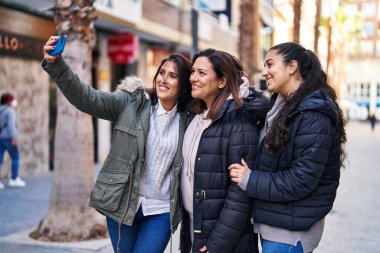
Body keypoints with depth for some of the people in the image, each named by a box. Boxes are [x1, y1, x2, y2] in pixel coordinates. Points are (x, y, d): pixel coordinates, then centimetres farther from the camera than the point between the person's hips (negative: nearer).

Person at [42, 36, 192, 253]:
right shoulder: (131, 102, -4)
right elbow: (88, 98, -15)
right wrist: (55, 64, -28)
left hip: (162, 211, 0)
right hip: (123, 204, 0)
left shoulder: (187, 119, 1)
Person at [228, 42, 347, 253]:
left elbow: (302, 180, -23)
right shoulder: (283, 106, 10)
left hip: (291, 231, -8)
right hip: (272, 222, 8)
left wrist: (249, 181, -17)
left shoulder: (314, 115, -19)